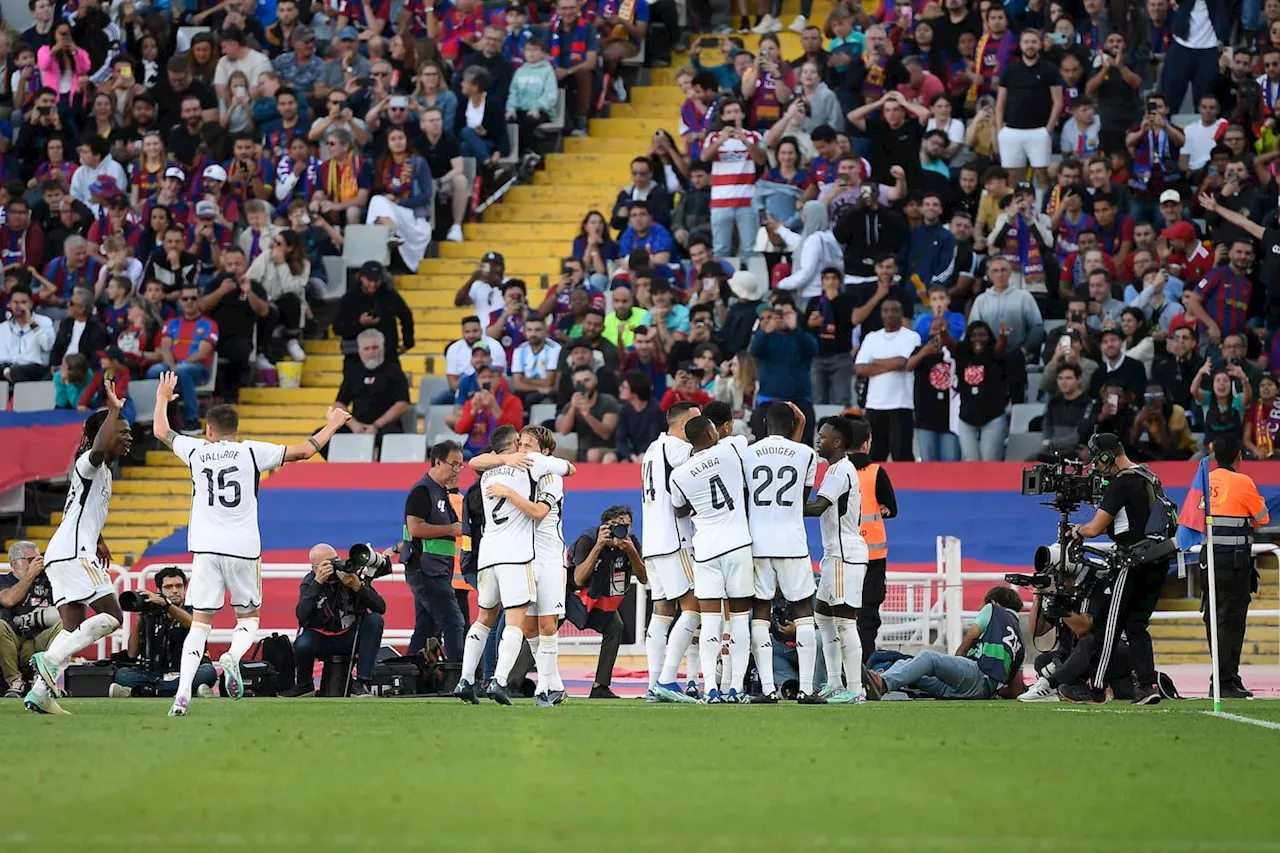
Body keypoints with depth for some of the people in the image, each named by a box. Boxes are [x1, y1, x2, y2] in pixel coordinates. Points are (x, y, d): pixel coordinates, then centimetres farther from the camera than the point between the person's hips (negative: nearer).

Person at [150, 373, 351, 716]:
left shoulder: (196, 451, 7)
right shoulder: (252, 452, 2)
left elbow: (160, 431, 24)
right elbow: (305, 450, 2)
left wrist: (162, 399, 41)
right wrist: (332, 425, 18)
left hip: (206, 549, 1)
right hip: (243, 548, -1)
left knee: (201, 622, 2)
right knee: (248, 617, 14)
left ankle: (183, 693, -12)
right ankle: (232, 657, -18)